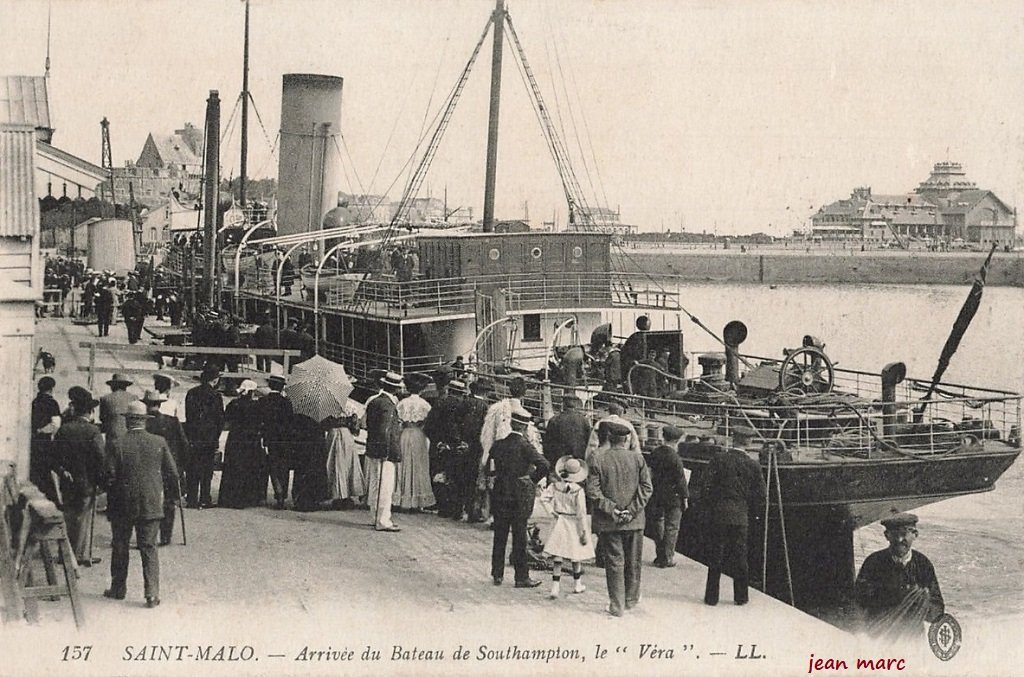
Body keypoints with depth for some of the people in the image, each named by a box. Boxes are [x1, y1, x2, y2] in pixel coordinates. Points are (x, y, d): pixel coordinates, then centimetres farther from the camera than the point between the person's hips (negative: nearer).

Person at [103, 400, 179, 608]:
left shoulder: (118, 444, -10)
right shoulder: (159, 442, -4)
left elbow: (110, 474, -12)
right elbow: (172, 473, 0)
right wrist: (170, 492, 17)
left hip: (122, 505, -1)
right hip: (151, 504, 1)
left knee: (120, 547, 15)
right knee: (149, 548, 5)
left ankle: (118, 588, 25)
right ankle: (152, 594, -2)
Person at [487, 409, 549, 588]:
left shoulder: (498, 445, 1)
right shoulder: (525, 445, -12)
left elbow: (490, 469, 5)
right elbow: (544, 465, -21)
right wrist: (533, 479, -6)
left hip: (500, 493, 4)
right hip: (521, 495, -4)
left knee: (500, 536, 12)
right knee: (519, 537, 2)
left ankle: (497, 574, 15)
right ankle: (521, 577, 6)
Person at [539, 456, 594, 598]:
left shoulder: (555, 486, -6)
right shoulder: (578, 491, -16)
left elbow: (543, 498, -10)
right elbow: (581, 513, -14)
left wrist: (552, 511, -1)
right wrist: (584, 532, -9)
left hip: (559, 523, 2)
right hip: (574, 525, -2)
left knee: (557, 557, 2)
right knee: (576, 557, 15)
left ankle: (555, 587, -5)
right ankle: (577, 584, 29)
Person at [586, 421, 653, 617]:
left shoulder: (598, 458, -6)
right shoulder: (637, 459, -2)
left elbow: (592, 491, -10)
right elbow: (646, 488, -5)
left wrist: (611, 509, -8)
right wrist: (632, 510, -6)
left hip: (609, 522, -1)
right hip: (634, 521, 1)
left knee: (614, 562, 5)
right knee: (633, 562, 16)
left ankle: (617, 605, 7)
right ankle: (631, 599, 28)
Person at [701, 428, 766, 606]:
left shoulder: (718, 459, -6)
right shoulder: (753, 465, -1)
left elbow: (706, 487, -8)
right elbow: (760, 495, 2)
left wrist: (708, 508, 5)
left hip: (718, 513, -1)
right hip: (740, 516, 1)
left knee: (715, 556, 4)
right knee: (739, 557, 10)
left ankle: (711, 596, 7)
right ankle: (741, 596, 15)